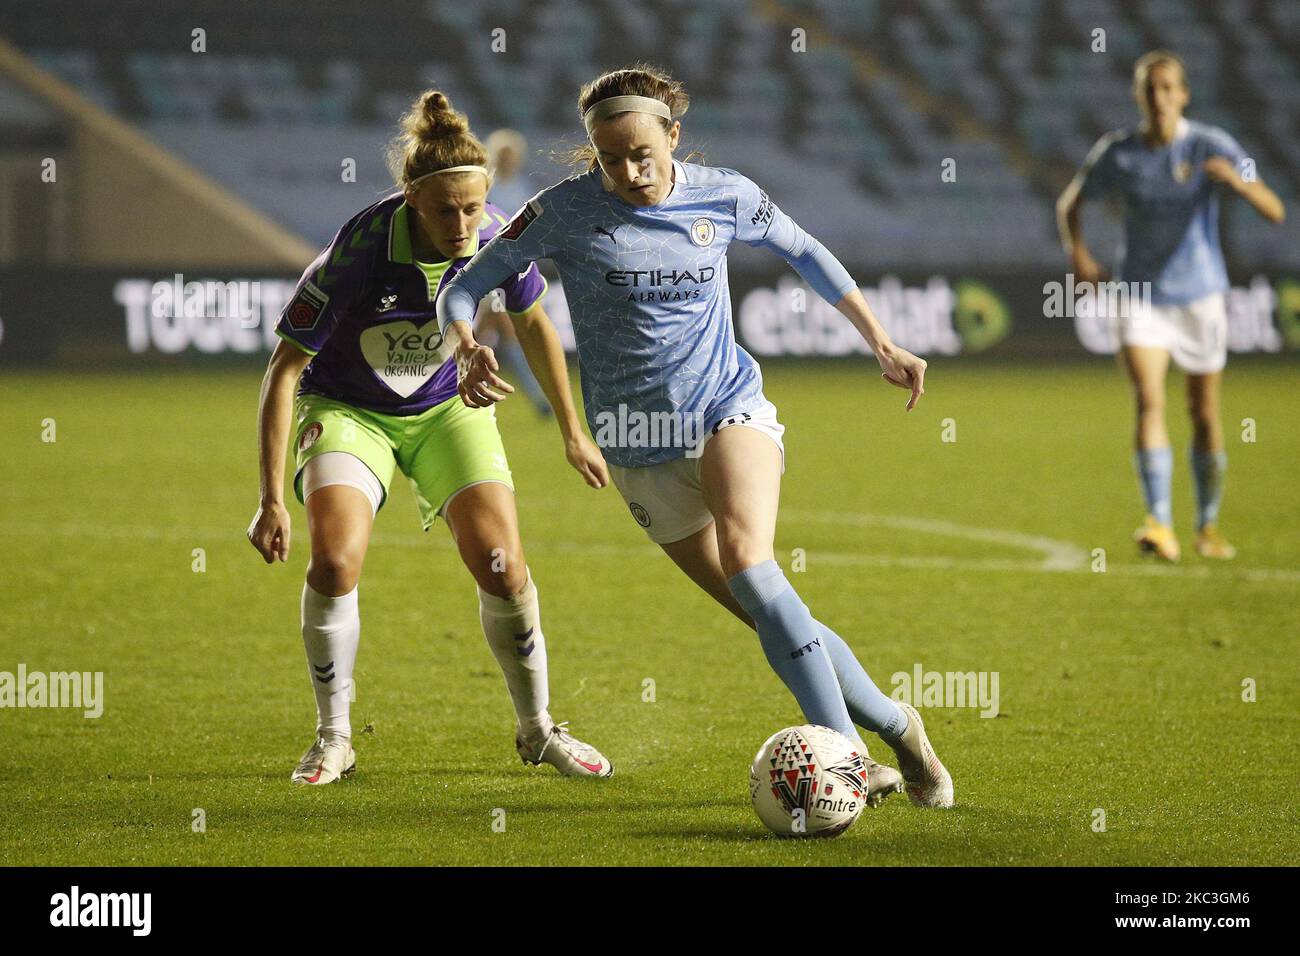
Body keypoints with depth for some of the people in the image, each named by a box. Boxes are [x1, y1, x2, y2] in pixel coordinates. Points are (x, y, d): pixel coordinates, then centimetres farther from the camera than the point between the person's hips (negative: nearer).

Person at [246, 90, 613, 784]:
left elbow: (532, 322, 2)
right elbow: (284, 368, -23)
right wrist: (272, 499, -25)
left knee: (502, 567, -12)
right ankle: (333, 739, -3)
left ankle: (536, 729, 11)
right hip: (348, 409, -3)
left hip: (448, 408, 3)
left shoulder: (498, 237, -20)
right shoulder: (357, 255, -32)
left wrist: (573, 433, 10)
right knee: (335, 562, -24)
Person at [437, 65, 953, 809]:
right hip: (642, 447, 1)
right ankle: (895, 727, 14)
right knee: (773, 616, -3)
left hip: (730, 408, -1)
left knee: (745, 555, -29)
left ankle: (844, 750, -31)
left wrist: (882, 344, 16)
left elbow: (804, 252, 17)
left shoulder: (724, 198, -2)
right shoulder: (567, 210, -7)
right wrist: (471, 353, -24)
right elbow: (465, 286, -3)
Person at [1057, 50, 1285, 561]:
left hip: (1200, 296, 0)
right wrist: (1078, 253, -9)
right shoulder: (1117, 151, -6)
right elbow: (1070, 203, 10)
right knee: (1148, 401, -18)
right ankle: (1160, 525, -25)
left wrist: (1237, 181, -41)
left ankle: (1208, 527, 26)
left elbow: (1274, 211, -20)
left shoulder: (1210, 146, -12)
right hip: (1141, 296, 0)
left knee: (1205, 414, 8)